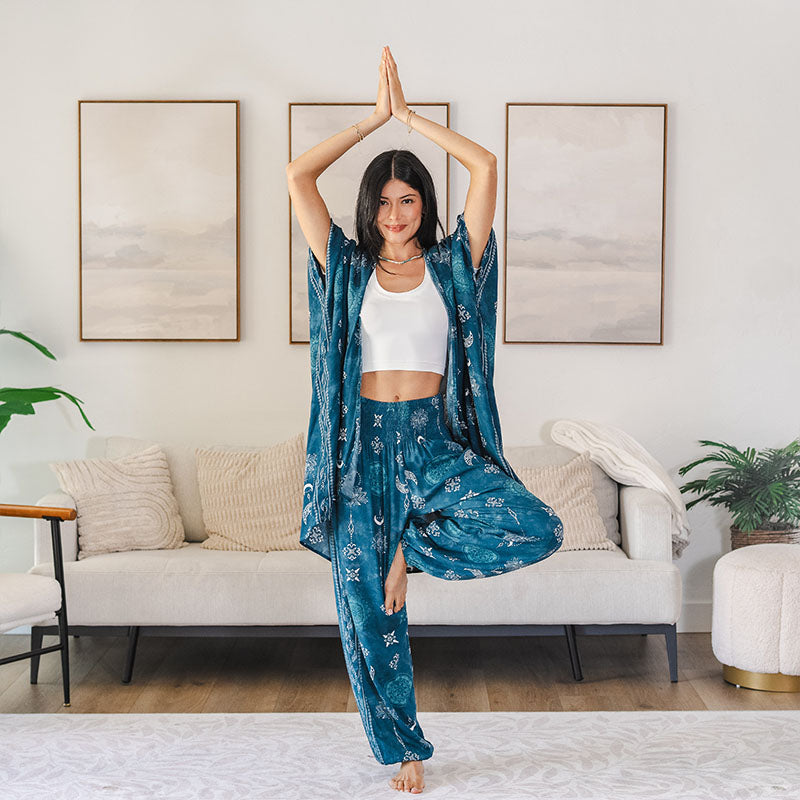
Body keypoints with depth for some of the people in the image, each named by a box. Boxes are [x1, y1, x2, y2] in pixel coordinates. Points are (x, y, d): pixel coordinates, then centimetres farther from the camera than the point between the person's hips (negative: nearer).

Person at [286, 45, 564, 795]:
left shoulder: (451, 264, 6)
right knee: (366, 600, 2)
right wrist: (373, 116, 3)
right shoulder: (348, 269, 8)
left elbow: (486, 166, -2)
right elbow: (297, 175, 0)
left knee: (536, 529, -23)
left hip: (436, 440, 0)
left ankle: (413, 545, 1)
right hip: (364, 441, 0)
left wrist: (409, 115, 4)